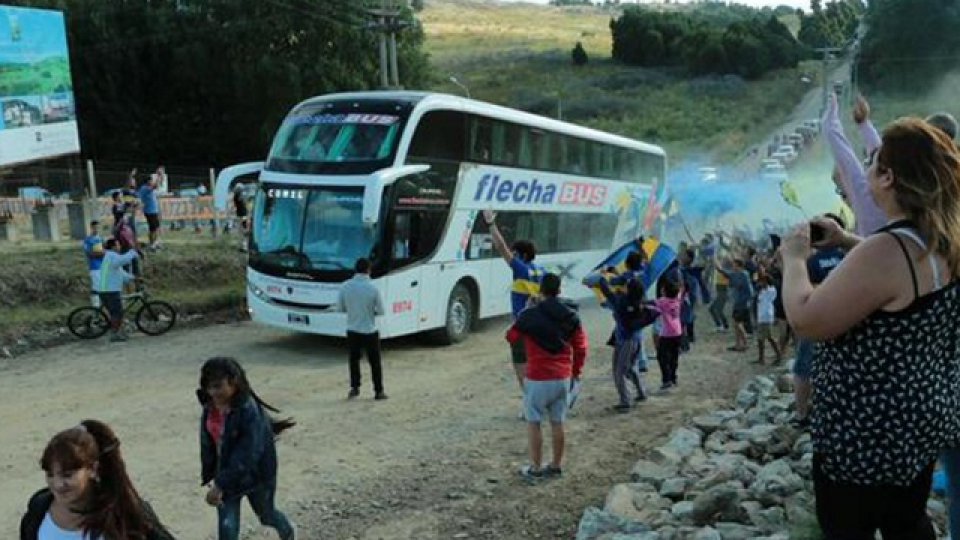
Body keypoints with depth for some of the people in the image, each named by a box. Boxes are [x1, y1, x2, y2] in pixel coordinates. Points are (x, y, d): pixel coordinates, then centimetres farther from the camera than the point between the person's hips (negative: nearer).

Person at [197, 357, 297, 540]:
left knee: (266, 515, 21)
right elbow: (208, 443, 5)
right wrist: (208, 475, 7)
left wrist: (220, 485, -35)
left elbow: (247, 455, -33)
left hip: (255, 474, -5)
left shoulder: (250, 411, -31)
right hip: (225, 474, 5)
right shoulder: (209, 408, -10)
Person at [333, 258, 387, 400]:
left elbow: (339, 308, 2)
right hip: (369, 331, -3)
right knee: (375, 362, 9)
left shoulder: (346, 286, -8)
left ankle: (354, 388, 19)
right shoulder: (373, 288, -17)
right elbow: (380, 311, -8)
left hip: (352, 330, 3)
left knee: (354, 359, 19)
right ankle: (378, 391, 15)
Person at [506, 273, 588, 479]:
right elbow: (581, 347, 4)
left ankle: (535, 468, 12)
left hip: (538, 379, -4)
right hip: (563, 378, 4)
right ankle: (557, 465, 23)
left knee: (533, 423, 8)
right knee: (557, 422, 14)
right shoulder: (571, 316, 0)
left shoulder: (529, 316, -12)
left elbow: (511, 337, 4)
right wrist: (576, 371, 17)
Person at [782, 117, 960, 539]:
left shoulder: (886, 251, -30)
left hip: (867, 436, -9)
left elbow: (805, 321, -26)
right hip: (920, 423, 9)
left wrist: (794, 258, -12)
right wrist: (847, 242, 14)